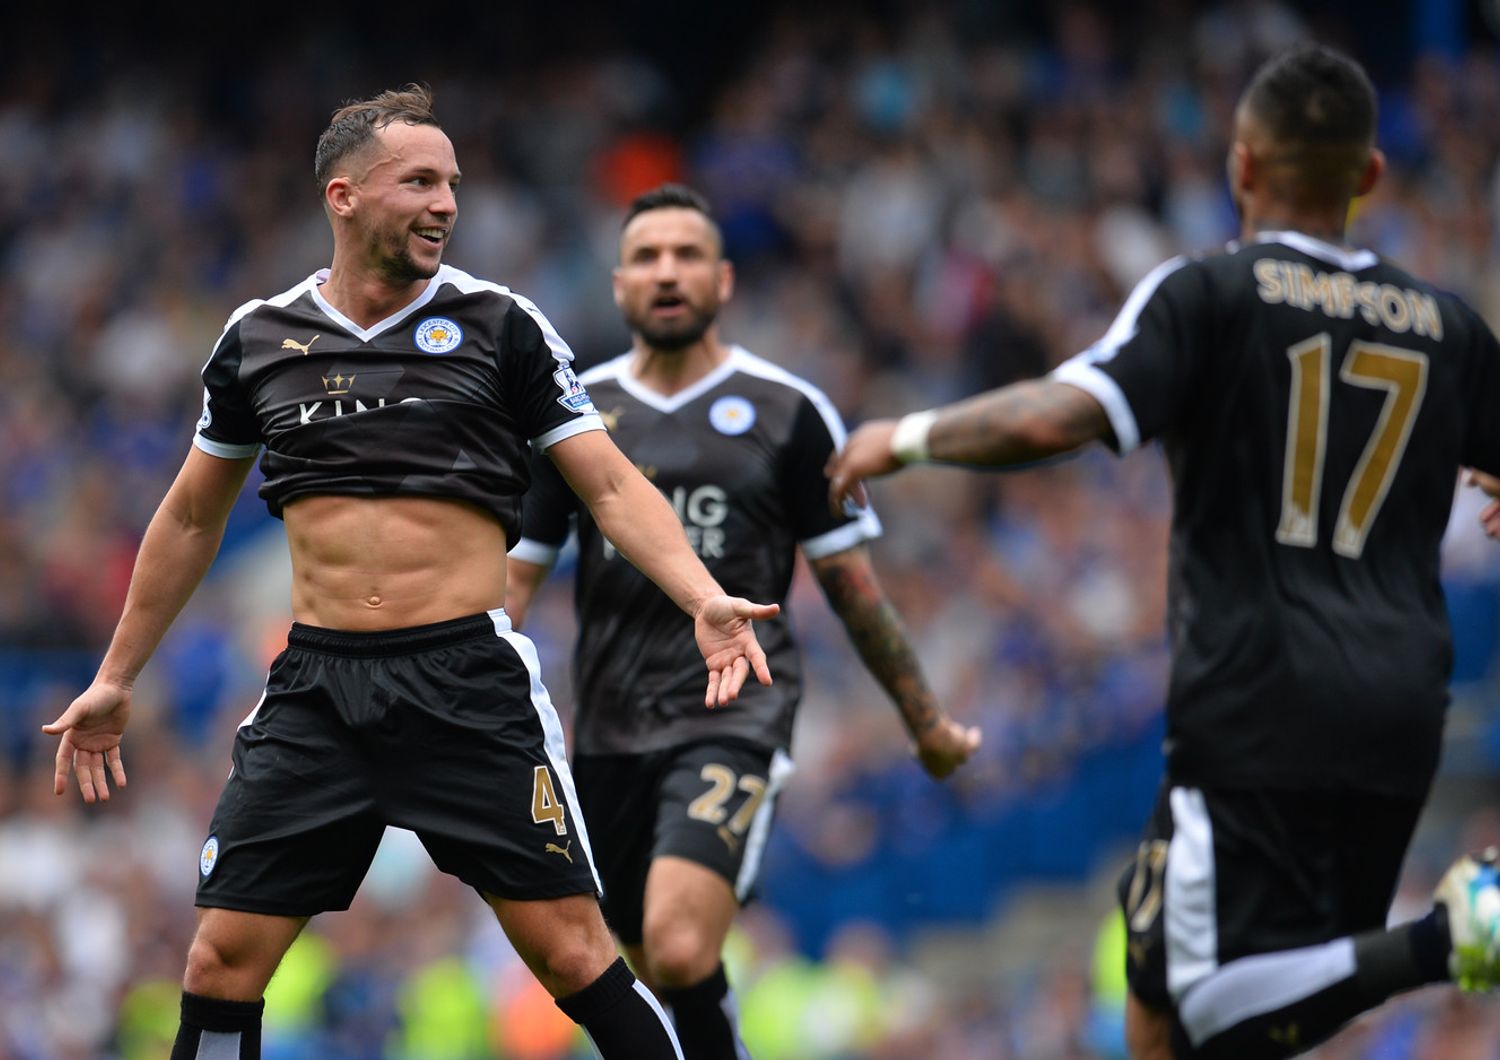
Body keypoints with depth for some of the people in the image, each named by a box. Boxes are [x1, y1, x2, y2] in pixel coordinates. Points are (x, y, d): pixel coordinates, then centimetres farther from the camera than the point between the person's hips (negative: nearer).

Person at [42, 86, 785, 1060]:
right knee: (223, 962, -3)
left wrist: (704, 599, -18)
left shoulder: (501, 326, 1)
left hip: (470, 682, -2)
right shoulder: (258, 340, 8)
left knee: (571, 951, -8)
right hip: (317, 685, 3)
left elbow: (612, 485, -1)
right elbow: (192, 518, 21)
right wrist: (117, 679, 23)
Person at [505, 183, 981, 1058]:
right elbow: (514, 577, 10)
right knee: (659, 983, 9)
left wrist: (927, 722, 11)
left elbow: (851, 582, 7)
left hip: (737, 717, -4)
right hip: (611, 732, 4)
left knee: (680, 954, -25)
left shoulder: (787, 412, 1)